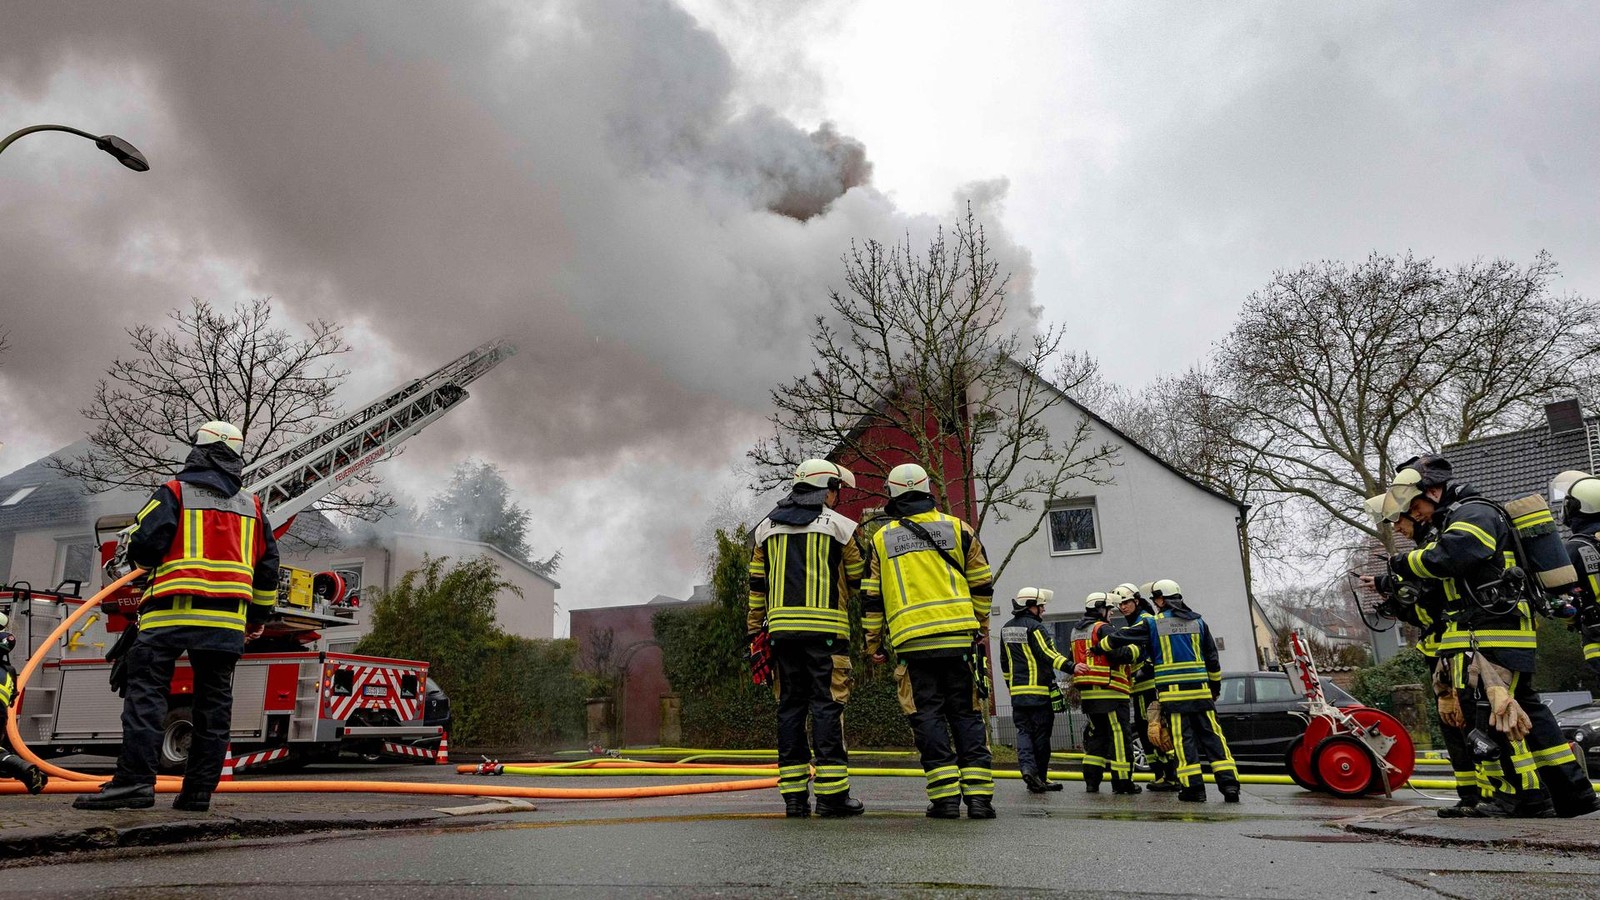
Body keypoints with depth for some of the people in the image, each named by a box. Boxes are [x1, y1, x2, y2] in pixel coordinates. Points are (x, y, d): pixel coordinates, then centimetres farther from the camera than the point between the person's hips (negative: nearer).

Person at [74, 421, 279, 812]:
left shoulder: (175, 493, 2)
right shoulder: (251, 506, 15)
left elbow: (143, 545, -7)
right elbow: (268, 564, 16)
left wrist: (142, 555, 18)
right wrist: (259, 614, 26)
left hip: (172, 611, -4)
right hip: (227, 619, 4)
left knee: (147, 690, -4)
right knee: (214, 703, 6)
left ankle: (135, 778, -16)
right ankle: (199, 790, 7)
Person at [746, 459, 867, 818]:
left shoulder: (767, 526, 16)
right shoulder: (840, 526, 3)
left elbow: (757, 584, 15)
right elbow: (860, 581, 7)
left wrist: (755, 630, 18)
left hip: (782, 627, 4)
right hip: (826, 627, -4)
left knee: (790, 705, 8)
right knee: (827, 705, -3)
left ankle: (794, 795, 9)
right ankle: (832, 793, -4)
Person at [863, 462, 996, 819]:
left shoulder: (882, 539, 9)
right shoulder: (957, 528, 9)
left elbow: (871, 598, 10)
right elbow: (982, 583, 13)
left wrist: (873, 643, 19)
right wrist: (981, 625, 25)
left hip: (912, 642, -1)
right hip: (959, 637, 1)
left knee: (928, 717, 3)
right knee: (966, 715, 7)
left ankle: (945, 796, -1)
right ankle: (979, 794, 2)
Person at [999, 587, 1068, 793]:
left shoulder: (1006, 629, 13)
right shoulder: (1035, 627, -11)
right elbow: (1048, 654, -20)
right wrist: (1070, 667, -26)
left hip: (1017, 691, 6)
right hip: (1039, 691, -6)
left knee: (1024, 731, 7)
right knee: (1041, 734, 3)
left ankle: (1026, 766, -15)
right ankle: (1040, 778, 8)